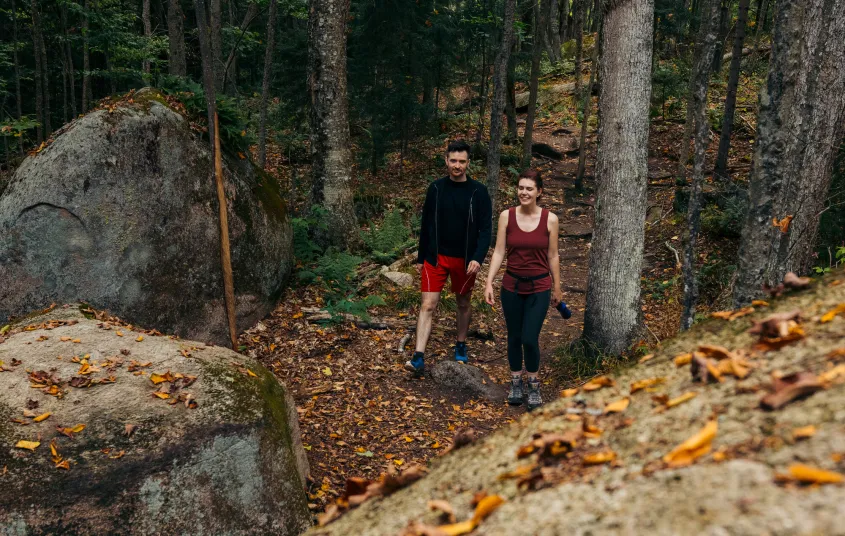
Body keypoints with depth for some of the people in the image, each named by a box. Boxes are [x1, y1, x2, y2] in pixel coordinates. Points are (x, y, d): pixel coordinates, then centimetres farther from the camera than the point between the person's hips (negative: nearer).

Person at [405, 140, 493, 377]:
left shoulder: (478, 191, -6)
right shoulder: (436, 188, 0)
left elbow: (486, 228, -8)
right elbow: (426, 225, 6)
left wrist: (478, 258, -21)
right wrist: (421, 257, 8)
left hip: (464, 260, 0)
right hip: (436, 257, 1)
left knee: (463, 304, 15)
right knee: (428, 305, -6)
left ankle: (461, 346, 35)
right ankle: (419, 358, -8)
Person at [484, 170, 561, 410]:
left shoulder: (550, 219, -7)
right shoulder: (506, 216, -5)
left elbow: (553, 256, 2)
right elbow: (499, 252, -3)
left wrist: (557, 287, 8)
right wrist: (489, 282, -10)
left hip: (539, 287, -1)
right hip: (512, 286, 2)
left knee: (530, 339, -7)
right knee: (514, 337, 11)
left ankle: (534, 386, 17)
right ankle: (516, 383, 31)